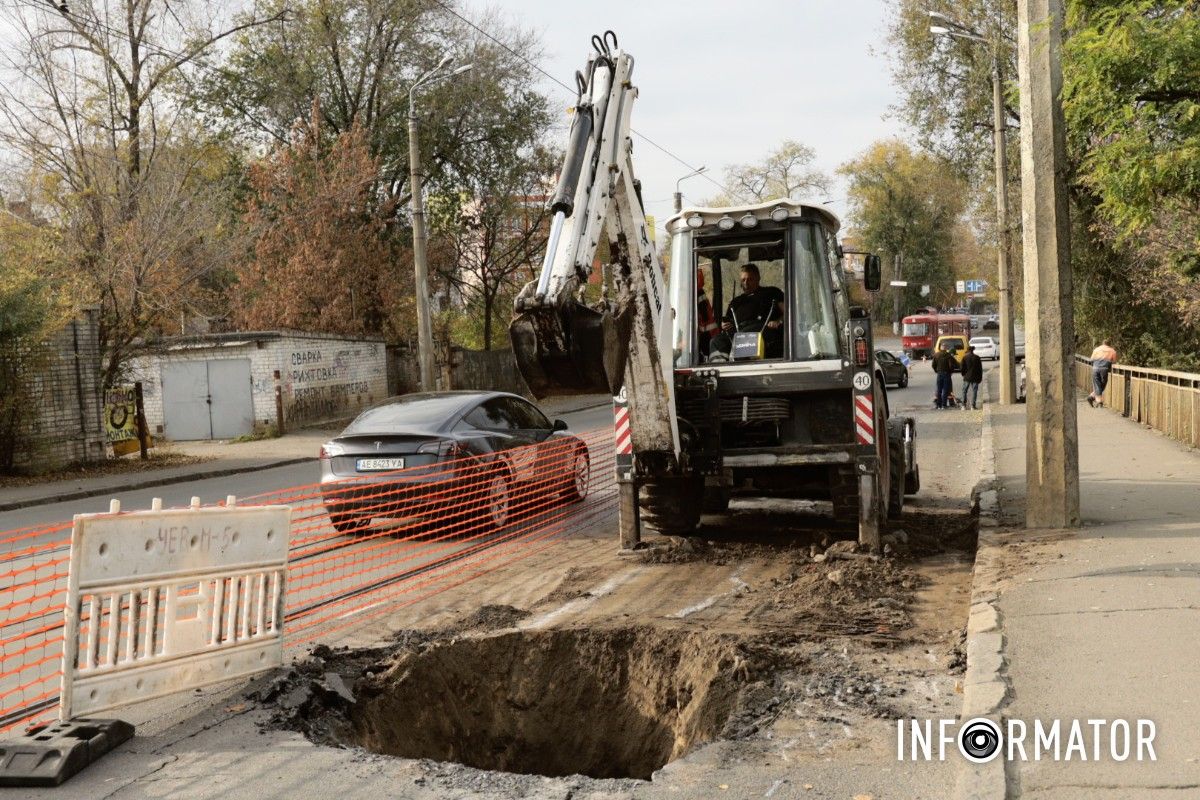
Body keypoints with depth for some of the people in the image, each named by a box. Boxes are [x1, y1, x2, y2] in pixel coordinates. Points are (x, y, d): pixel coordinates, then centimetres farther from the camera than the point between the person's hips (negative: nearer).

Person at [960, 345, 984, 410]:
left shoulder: (965, 358, -4)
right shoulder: (977, 358, 0)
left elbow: (962, 368, -2)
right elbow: (980, 368, 4)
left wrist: (963, 375, 15)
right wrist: (980, 377, 11)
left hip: (967, 377, -1)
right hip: (975, 378, 1)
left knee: (964, 391, 9)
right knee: (974, 391, 3)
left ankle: (964, 405, 5)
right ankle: (973, 405, 0)